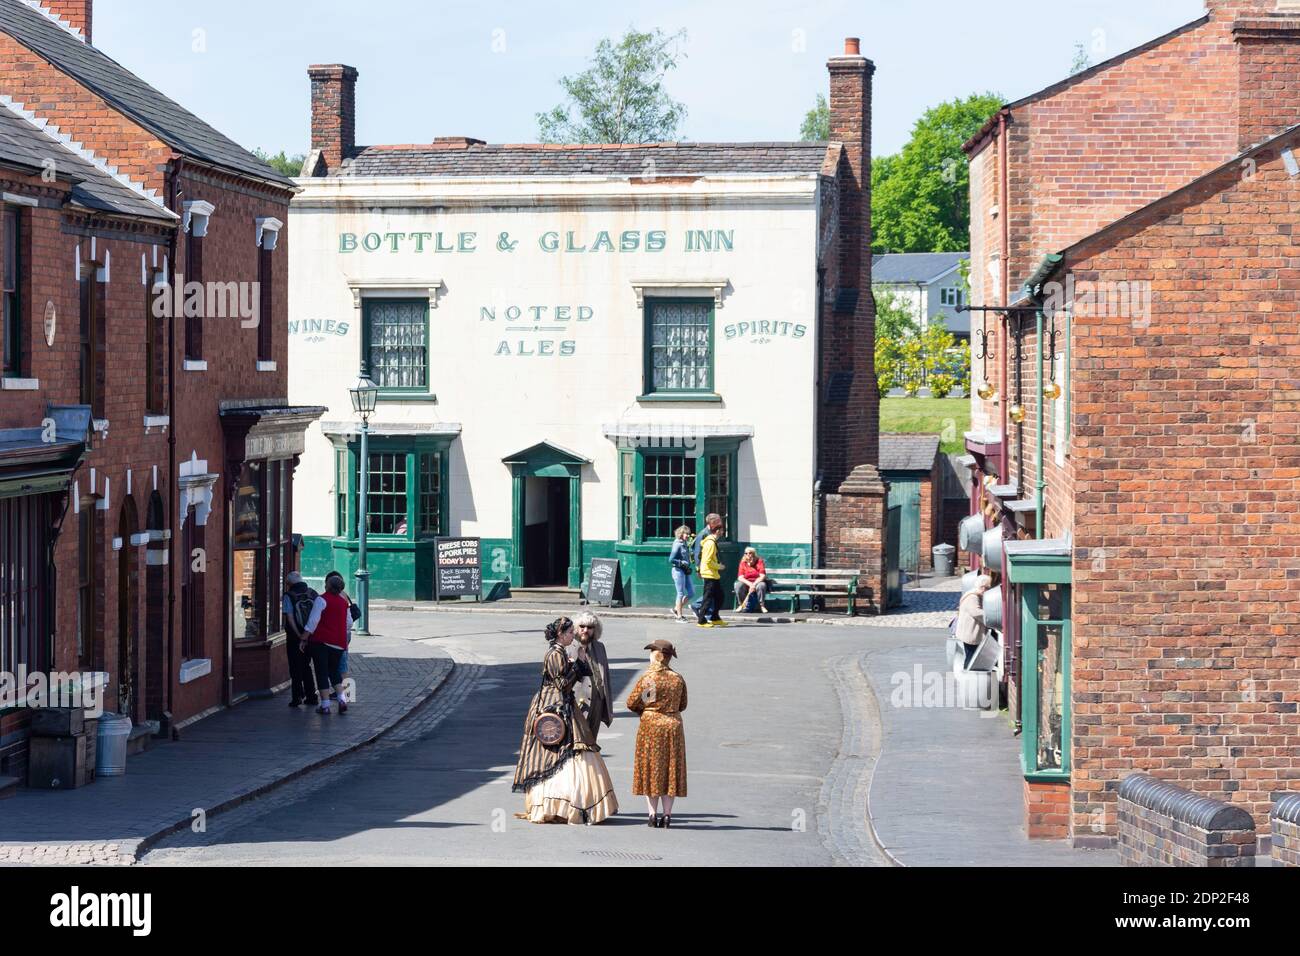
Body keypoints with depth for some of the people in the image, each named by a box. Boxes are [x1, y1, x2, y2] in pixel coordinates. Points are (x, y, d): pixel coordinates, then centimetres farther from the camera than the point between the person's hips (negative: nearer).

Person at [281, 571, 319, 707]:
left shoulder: (289, 596, -8)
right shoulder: (313, 594, 4)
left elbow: (290, 618, -15)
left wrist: (299, 635, -16)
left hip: (295, 637, -4)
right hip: (311, 637, 4)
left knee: (295, 668, 4)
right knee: (306, 666, 17)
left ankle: (297, 697, -1)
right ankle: (311, 696, 16)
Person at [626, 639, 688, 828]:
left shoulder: (646, 679, -12)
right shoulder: (678, 679, -1)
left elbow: (631, 703, -7)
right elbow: (682, 705, 9)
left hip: (650, 726, -3)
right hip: (674, 726, 3)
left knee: (650, 769, 6)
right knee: (670, 770, 9)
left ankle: (653, 815, 2)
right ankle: (667, 815, 7)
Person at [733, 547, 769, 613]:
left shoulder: (759, 561, -5)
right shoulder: (743, 563, 0)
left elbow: (762, 576, -13)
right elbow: (740, 577, -9)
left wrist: (754, 584, -27)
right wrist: (749, 584, -25)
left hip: (757, 582, -2)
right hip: (746, 582, 2)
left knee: (761, 585, -36)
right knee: (738, 585, -30)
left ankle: (762, 606, -24)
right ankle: (741, 605, -16)